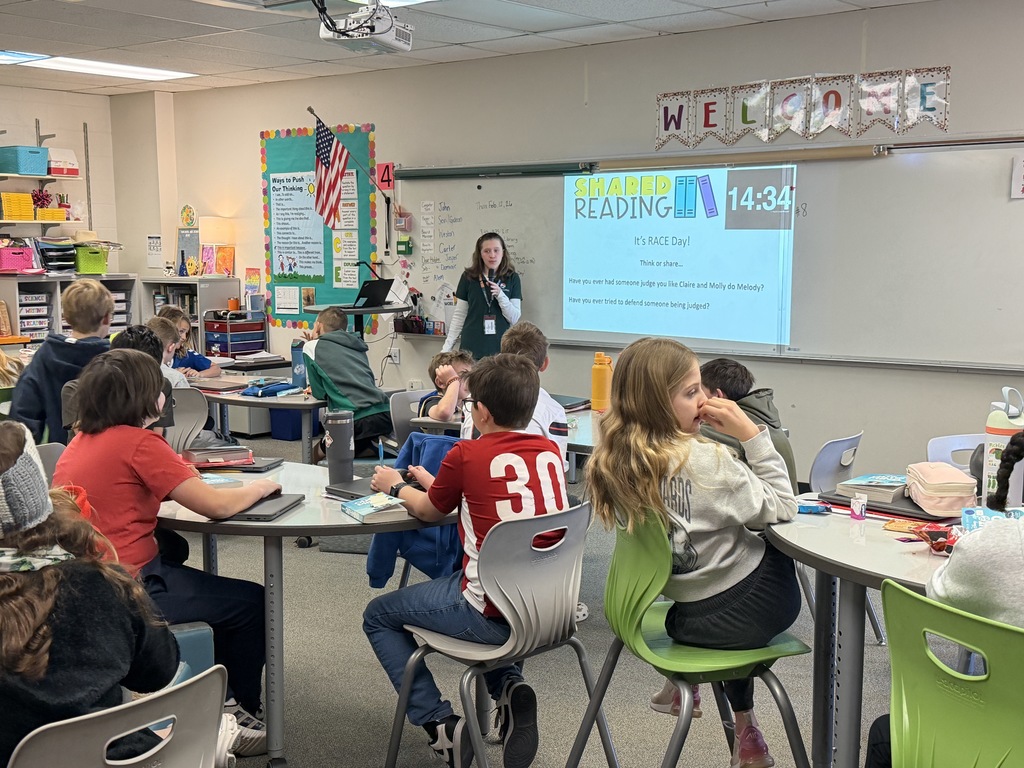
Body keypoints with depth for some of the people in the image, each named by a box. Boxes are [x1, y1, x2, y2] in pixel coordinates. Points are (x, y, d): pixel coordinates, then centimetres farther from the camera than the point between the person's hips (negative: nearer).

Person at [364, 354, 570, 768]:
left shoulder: (466, 455, -11)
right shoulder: (550, 451, 4)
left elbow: (428, 512, 8)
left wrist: (396, 485, 27)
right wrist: (436, 482, 30)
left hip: (496, 616, -6)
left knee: (378, 616, 17)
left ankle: (439, 723, 6)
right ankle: (508, 687, 15)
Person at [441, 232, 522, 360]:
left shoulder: (512, 279, 2)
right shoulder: (468, 277, 2)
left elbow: (514, 318, 0)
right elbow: (459, 316, 7)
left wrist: (500, 295, -14)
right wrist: (447, 347, 4)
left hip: (501, 349, 0)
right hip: (472, 349, 0)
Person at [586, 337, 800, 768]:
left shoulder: (614, 463, -7)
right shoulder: (704, 461, -28)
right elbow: (781, 508, -16)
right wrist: (751, 434, -17)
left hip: (682, 615, 5)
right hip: (743, 612, -5)